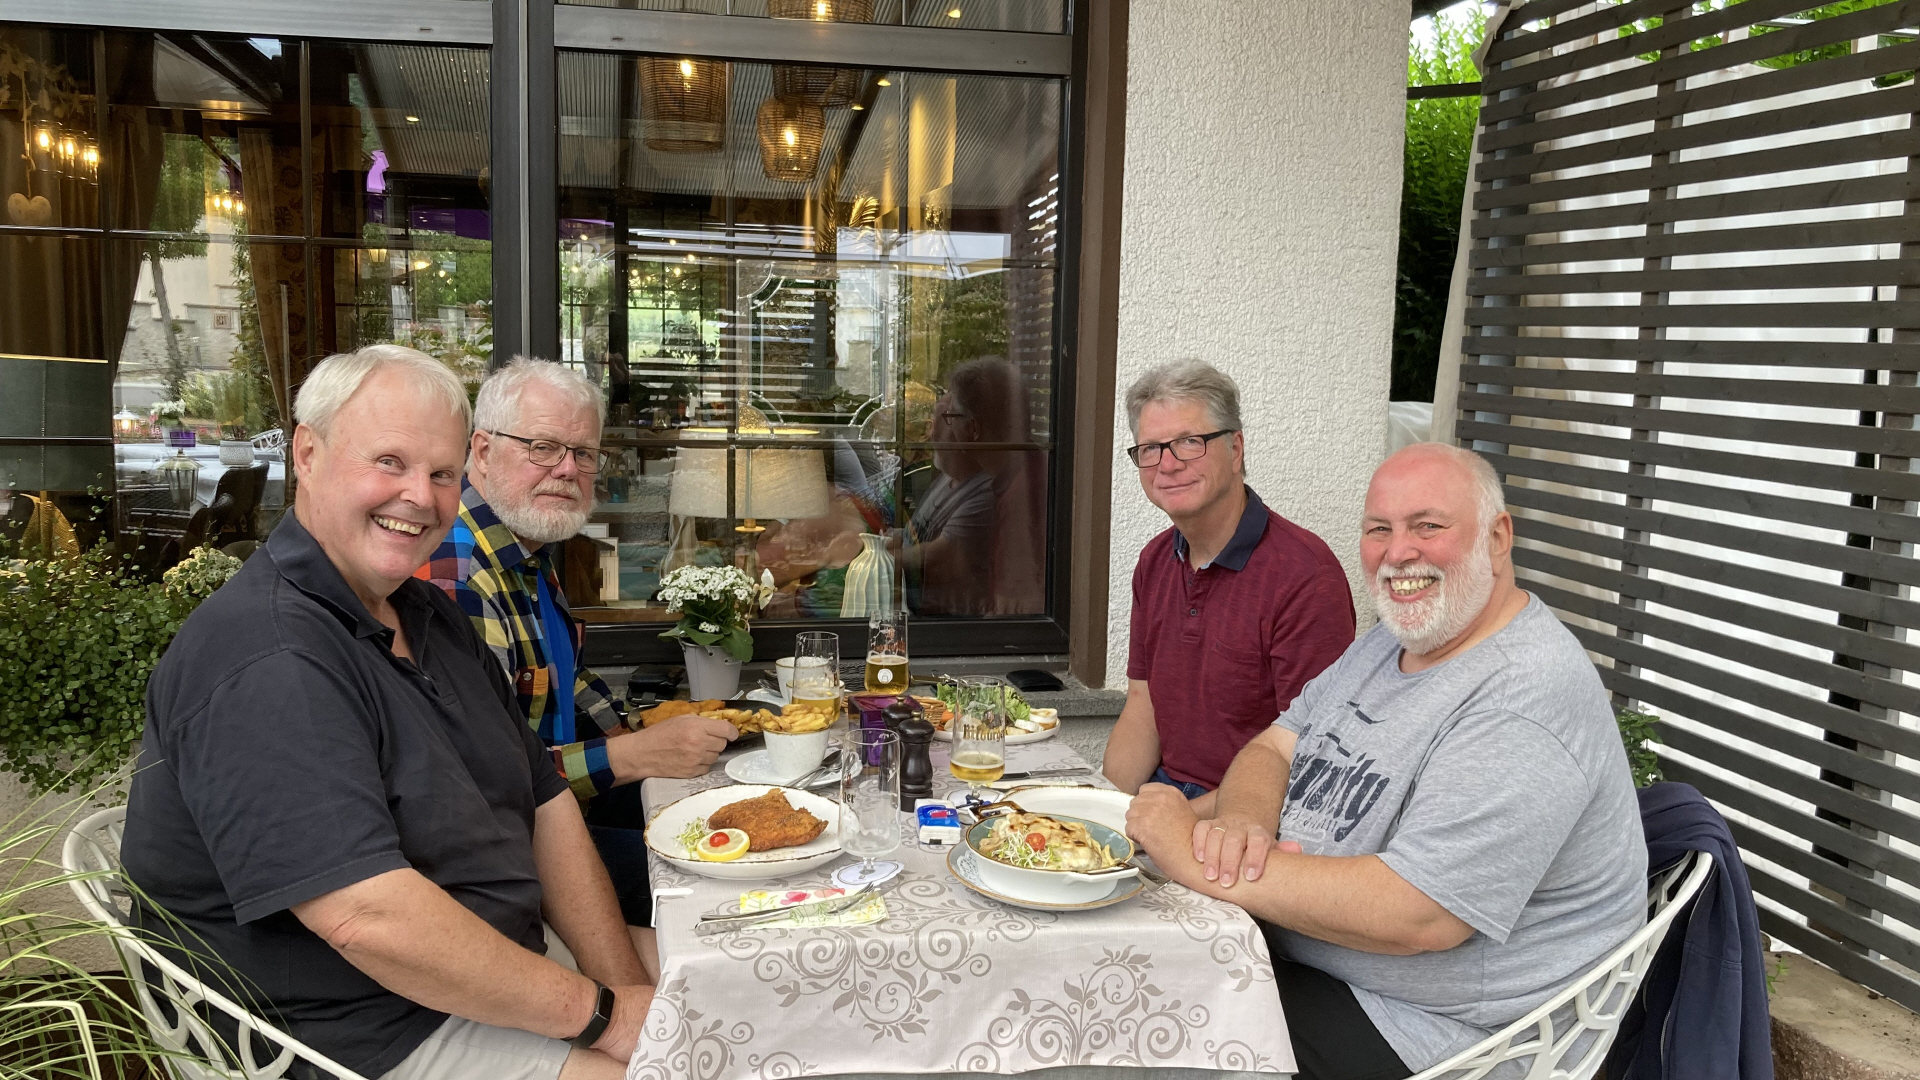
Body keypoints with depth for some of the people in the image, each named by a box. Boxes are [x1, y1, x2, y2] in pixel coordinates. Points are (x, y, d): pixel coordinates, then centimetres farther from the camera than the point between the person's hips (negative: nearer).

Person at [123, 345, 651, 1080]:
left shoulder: (433, 619, 8)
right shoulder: (265, 660, -22)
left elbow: (545, 805, 6)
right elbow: (368, 920, -29)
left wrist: (628, 991, -5)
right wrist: (600, 1015, -21)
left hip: (494, 977, 9)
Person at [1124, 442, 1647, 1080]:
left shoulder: (1527, 701, -24)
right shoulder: (1392, 640, 8)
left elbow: (1417, 916, -31)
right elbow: (1273, 748, 8)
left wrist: (1197, 858, -26)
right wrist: (1241, 820, -17)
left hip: (1426, 1028, -8)